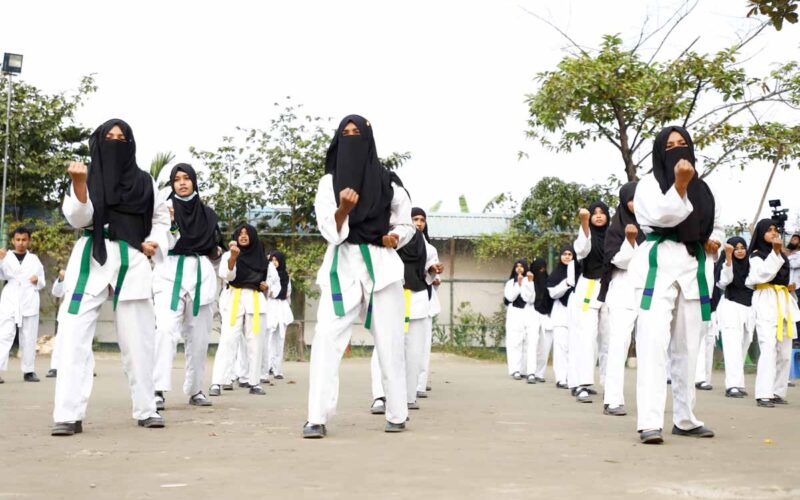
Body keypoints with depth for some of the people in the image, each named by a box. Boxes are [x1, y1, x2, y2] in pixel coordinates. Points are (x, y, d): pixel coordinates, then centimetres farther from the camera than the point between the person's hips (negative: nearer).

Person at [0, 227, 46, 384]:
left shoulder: (34, 260, 12)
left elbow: (42, 284, 16)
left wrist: (38, 281, -5)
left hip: (29, 303, 2)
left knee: (29, 339, 5)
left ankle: (28, 371, 12)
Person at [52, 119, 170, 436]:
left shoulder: (144, 181, 11)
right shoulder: (88, 177, 5)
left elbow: (161, 218, 20)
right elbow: (78, 219, -6)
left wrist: (153, 244, 2)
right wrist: (79, 185, -21)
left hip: (132, 262, 2)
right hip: (92, 259, -2)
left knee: (138, 339, 6)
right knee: (75, 336, -10)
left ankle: (145, 409, 16)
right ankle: (69, 415, -11)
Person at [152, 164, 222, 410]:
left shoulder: (207, 213, 13)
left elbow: (215, 248, 22)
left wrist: (217, 252, 1)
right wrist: (169, 224, -22)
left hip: (201, 275, 4)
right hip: (171, 274, -4)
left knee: (199, 336, 6)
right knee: (166, 329, -20)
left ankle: (195, 390, 16)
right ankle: (159, 390, -23)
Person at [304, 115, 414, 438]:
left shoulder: (387, 181, 4)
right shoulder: (329, 182, 3)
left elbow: (406, 225, 14)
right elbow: (330, 231, -8)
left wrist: (395, 238, -7)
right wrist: (343, 209, -27)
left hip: (382, 265, 1)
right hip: (344, 265, 0)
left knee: (389, 342, 3)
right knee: (326, 338, -14)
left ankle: (397, 415, 16)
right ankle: (317, 418, -14)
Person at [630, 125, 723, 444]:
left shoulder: (702, 189, 19)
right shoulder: (649, 183, 3)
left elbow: (717, 225, 28)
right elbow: (662, 216, -13)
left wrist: (714, 242, 6)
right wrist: (679, 184, -24)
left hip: (694, 268, 6)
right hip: (658, 264, -6)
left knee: (687, 346, 10)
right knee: (653, 342, -15)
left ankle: (684, 419, 19)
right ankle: (650, 422, -22)